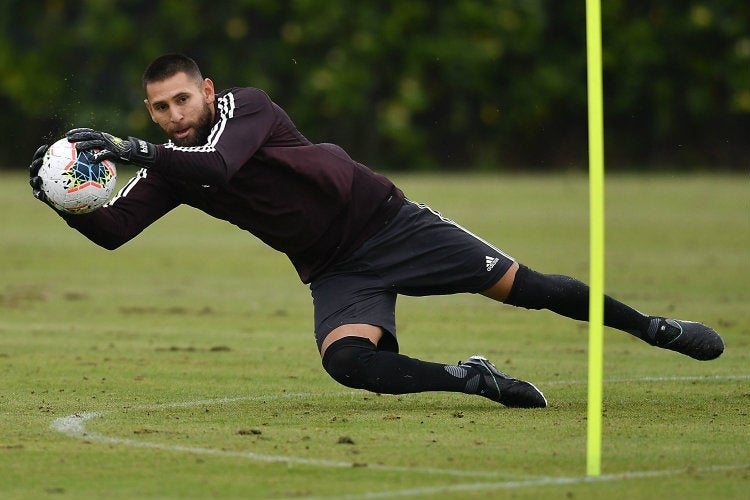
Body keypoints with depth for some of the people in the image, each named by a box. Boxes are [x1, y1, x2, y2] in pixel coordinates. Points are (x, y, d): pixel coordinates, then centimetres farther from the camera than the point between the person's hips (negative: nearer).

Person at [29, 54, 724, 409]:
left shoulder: (244, 105, -15)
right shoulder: (167, 169, 2)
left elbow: (218, 163, -35)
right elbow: (112, 229, -6)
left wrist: (135, 151, -44)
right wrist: (64, 202, -25)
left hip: (387, 223, -4)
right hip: (334, 273, 4)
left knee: (521, 286, -5)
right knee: (347, 361, -26)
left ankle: (650, 327, 15)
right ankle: (474, 379, -9)